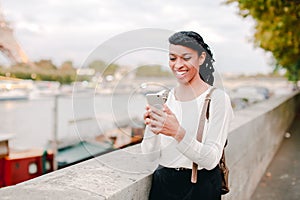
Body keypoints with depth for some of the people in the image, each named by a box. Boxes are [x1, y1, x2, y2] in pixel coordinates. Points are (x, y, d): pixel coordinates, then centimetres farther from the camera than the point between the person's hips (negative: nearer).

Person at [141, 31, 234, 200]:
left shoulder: (217, 98, -12)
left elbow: (211, 160, -18)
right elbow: (152, 155, -3)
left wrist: (178, 133, -31)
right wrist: (151, 126, -21)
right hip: (163, 184, 3)